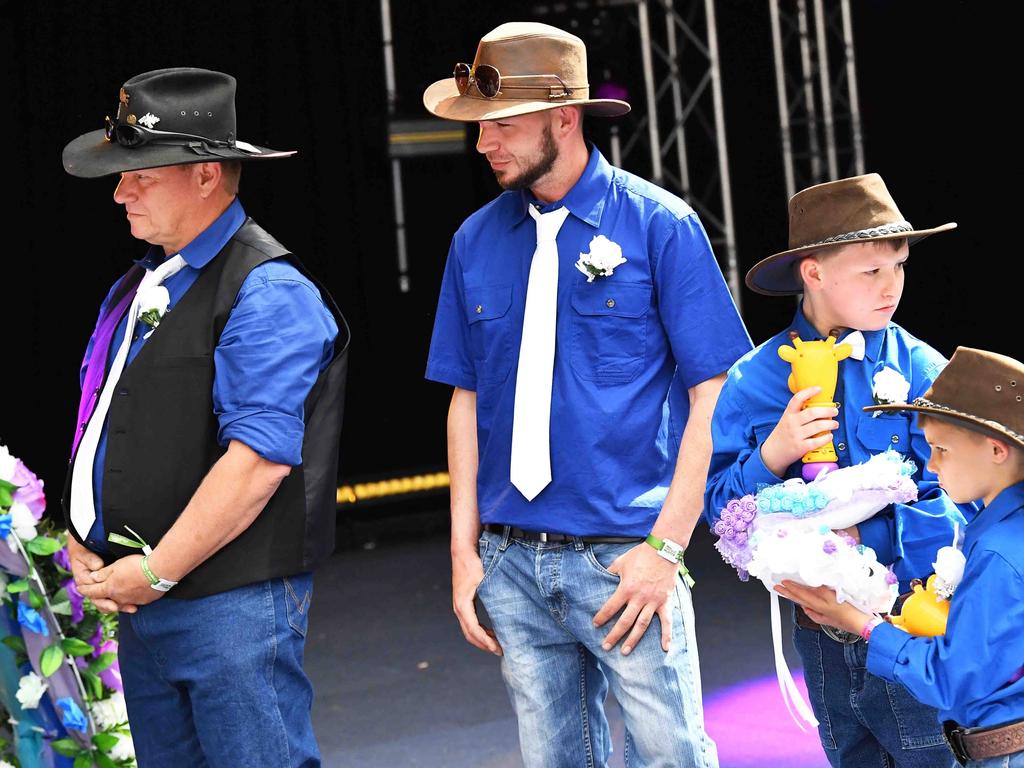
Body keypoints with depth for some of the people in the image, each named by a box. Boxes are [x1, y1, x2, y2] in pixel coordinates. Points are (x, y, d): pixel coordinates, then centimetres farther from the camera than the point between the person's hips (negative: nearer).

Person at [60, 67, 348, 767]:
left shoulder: (268, 294, -14)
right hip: (138, 603, 8)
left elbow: (259, 461, -22)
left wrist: (153, 572, -18)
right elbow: (100, 428, 18)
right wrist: (82, 548, 3)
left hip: (231, 606, -8)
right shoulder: (137, 287, 15)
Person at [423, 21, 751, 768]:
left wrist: (665, 547, -12)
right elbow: (467, 399, 11)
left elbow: (713, 396, -6)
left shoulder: (659, 225, -6)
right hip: (511, 560, 4)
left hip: (624, 556, -4)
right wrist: (465, 546, 5)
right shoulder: (477, 241, 6)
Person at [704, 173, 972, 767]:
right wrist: (773, 456, -19)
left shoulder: (921, 370, -7)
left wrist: (862, 534, -22)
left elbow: (947, 505, -10)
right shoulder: (754, 382, -3)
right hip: (821, 632, 2)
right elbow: (720, 509, -2)